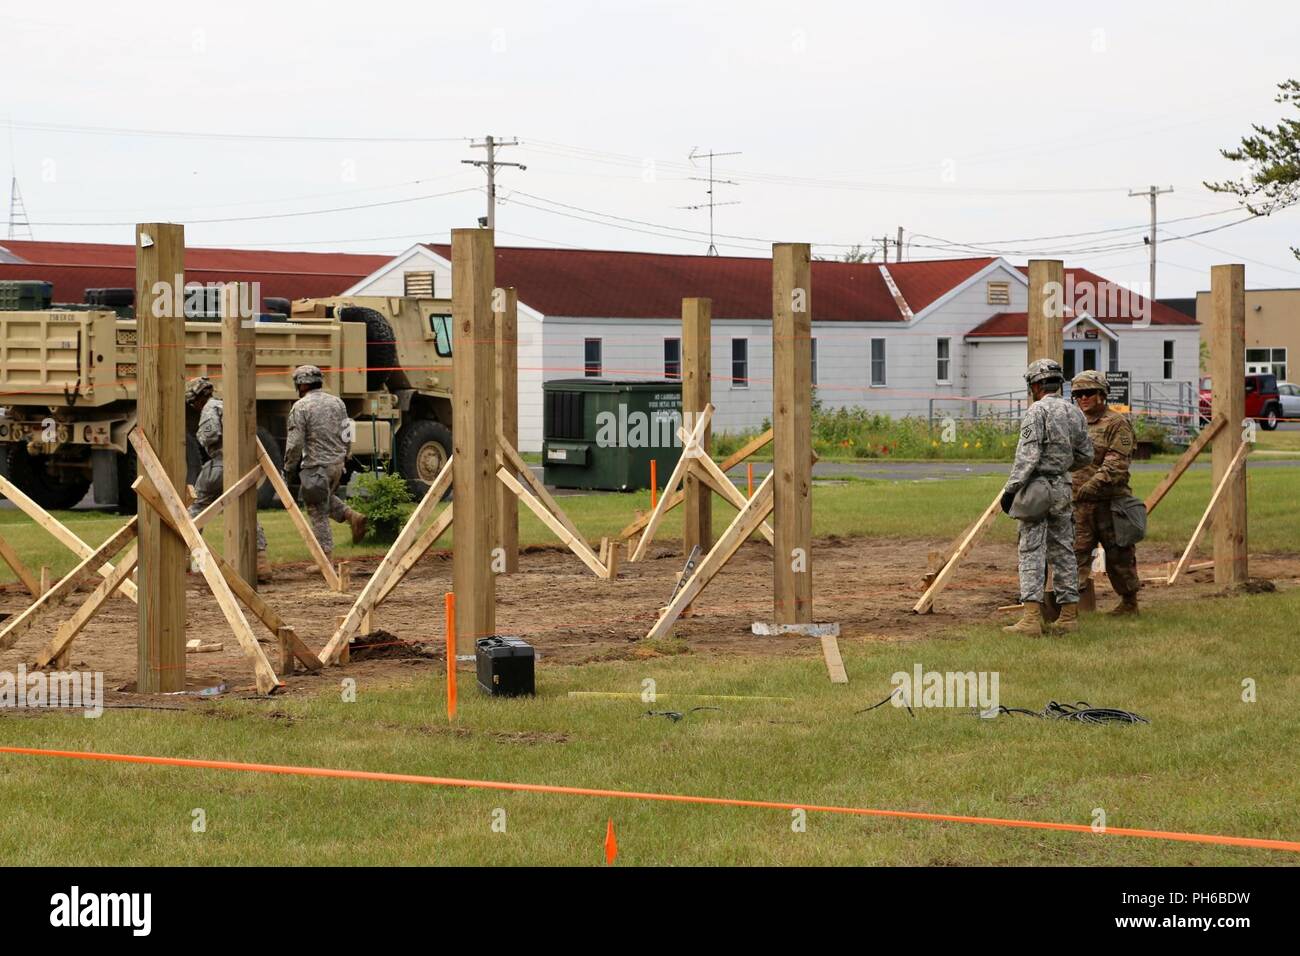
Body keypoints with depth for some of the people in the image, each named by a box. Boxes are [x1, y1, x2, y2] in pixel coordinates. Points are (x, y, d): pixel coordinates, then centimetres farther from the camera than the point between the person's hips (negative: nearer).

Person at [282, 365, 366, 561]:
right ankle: (352, 516, 6)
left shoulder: (301, 407, -11)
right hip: (337, 463, 7)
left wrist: (289, 470, -3)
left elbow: (295, 443, -13)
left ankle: (326, 560, 3)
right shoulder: (337, 402, 9)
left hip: (315, 466, -7)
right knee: (327, 498, 30)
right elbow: (346, 435, 13)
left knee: (318, 514, 1)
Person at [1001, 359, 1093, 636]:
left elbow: (1028, 455, -18)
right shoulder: (1075, 413, 10)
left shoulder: (1038, 411, -12)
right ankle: (1069, 615, 14)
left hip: (1036, 487, -7)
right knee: (1063, 551, 12)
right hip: (1062, 488, 7)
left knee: (1032, 553, -8)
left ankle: (1032, 619, -15)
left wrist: (1011, 488, -16)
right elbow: (1085, 455, 15)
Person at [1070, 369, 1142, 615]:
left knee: (1118, 555, 4)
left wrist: (1096, 482, -28)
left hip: (1109, 502, -6)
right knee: (1076, 551, -4)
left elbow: (1117, 461, -17)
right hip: (1079, 503, 6)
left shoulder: (1116, 424, -6)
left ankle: (1129, 603, 17)